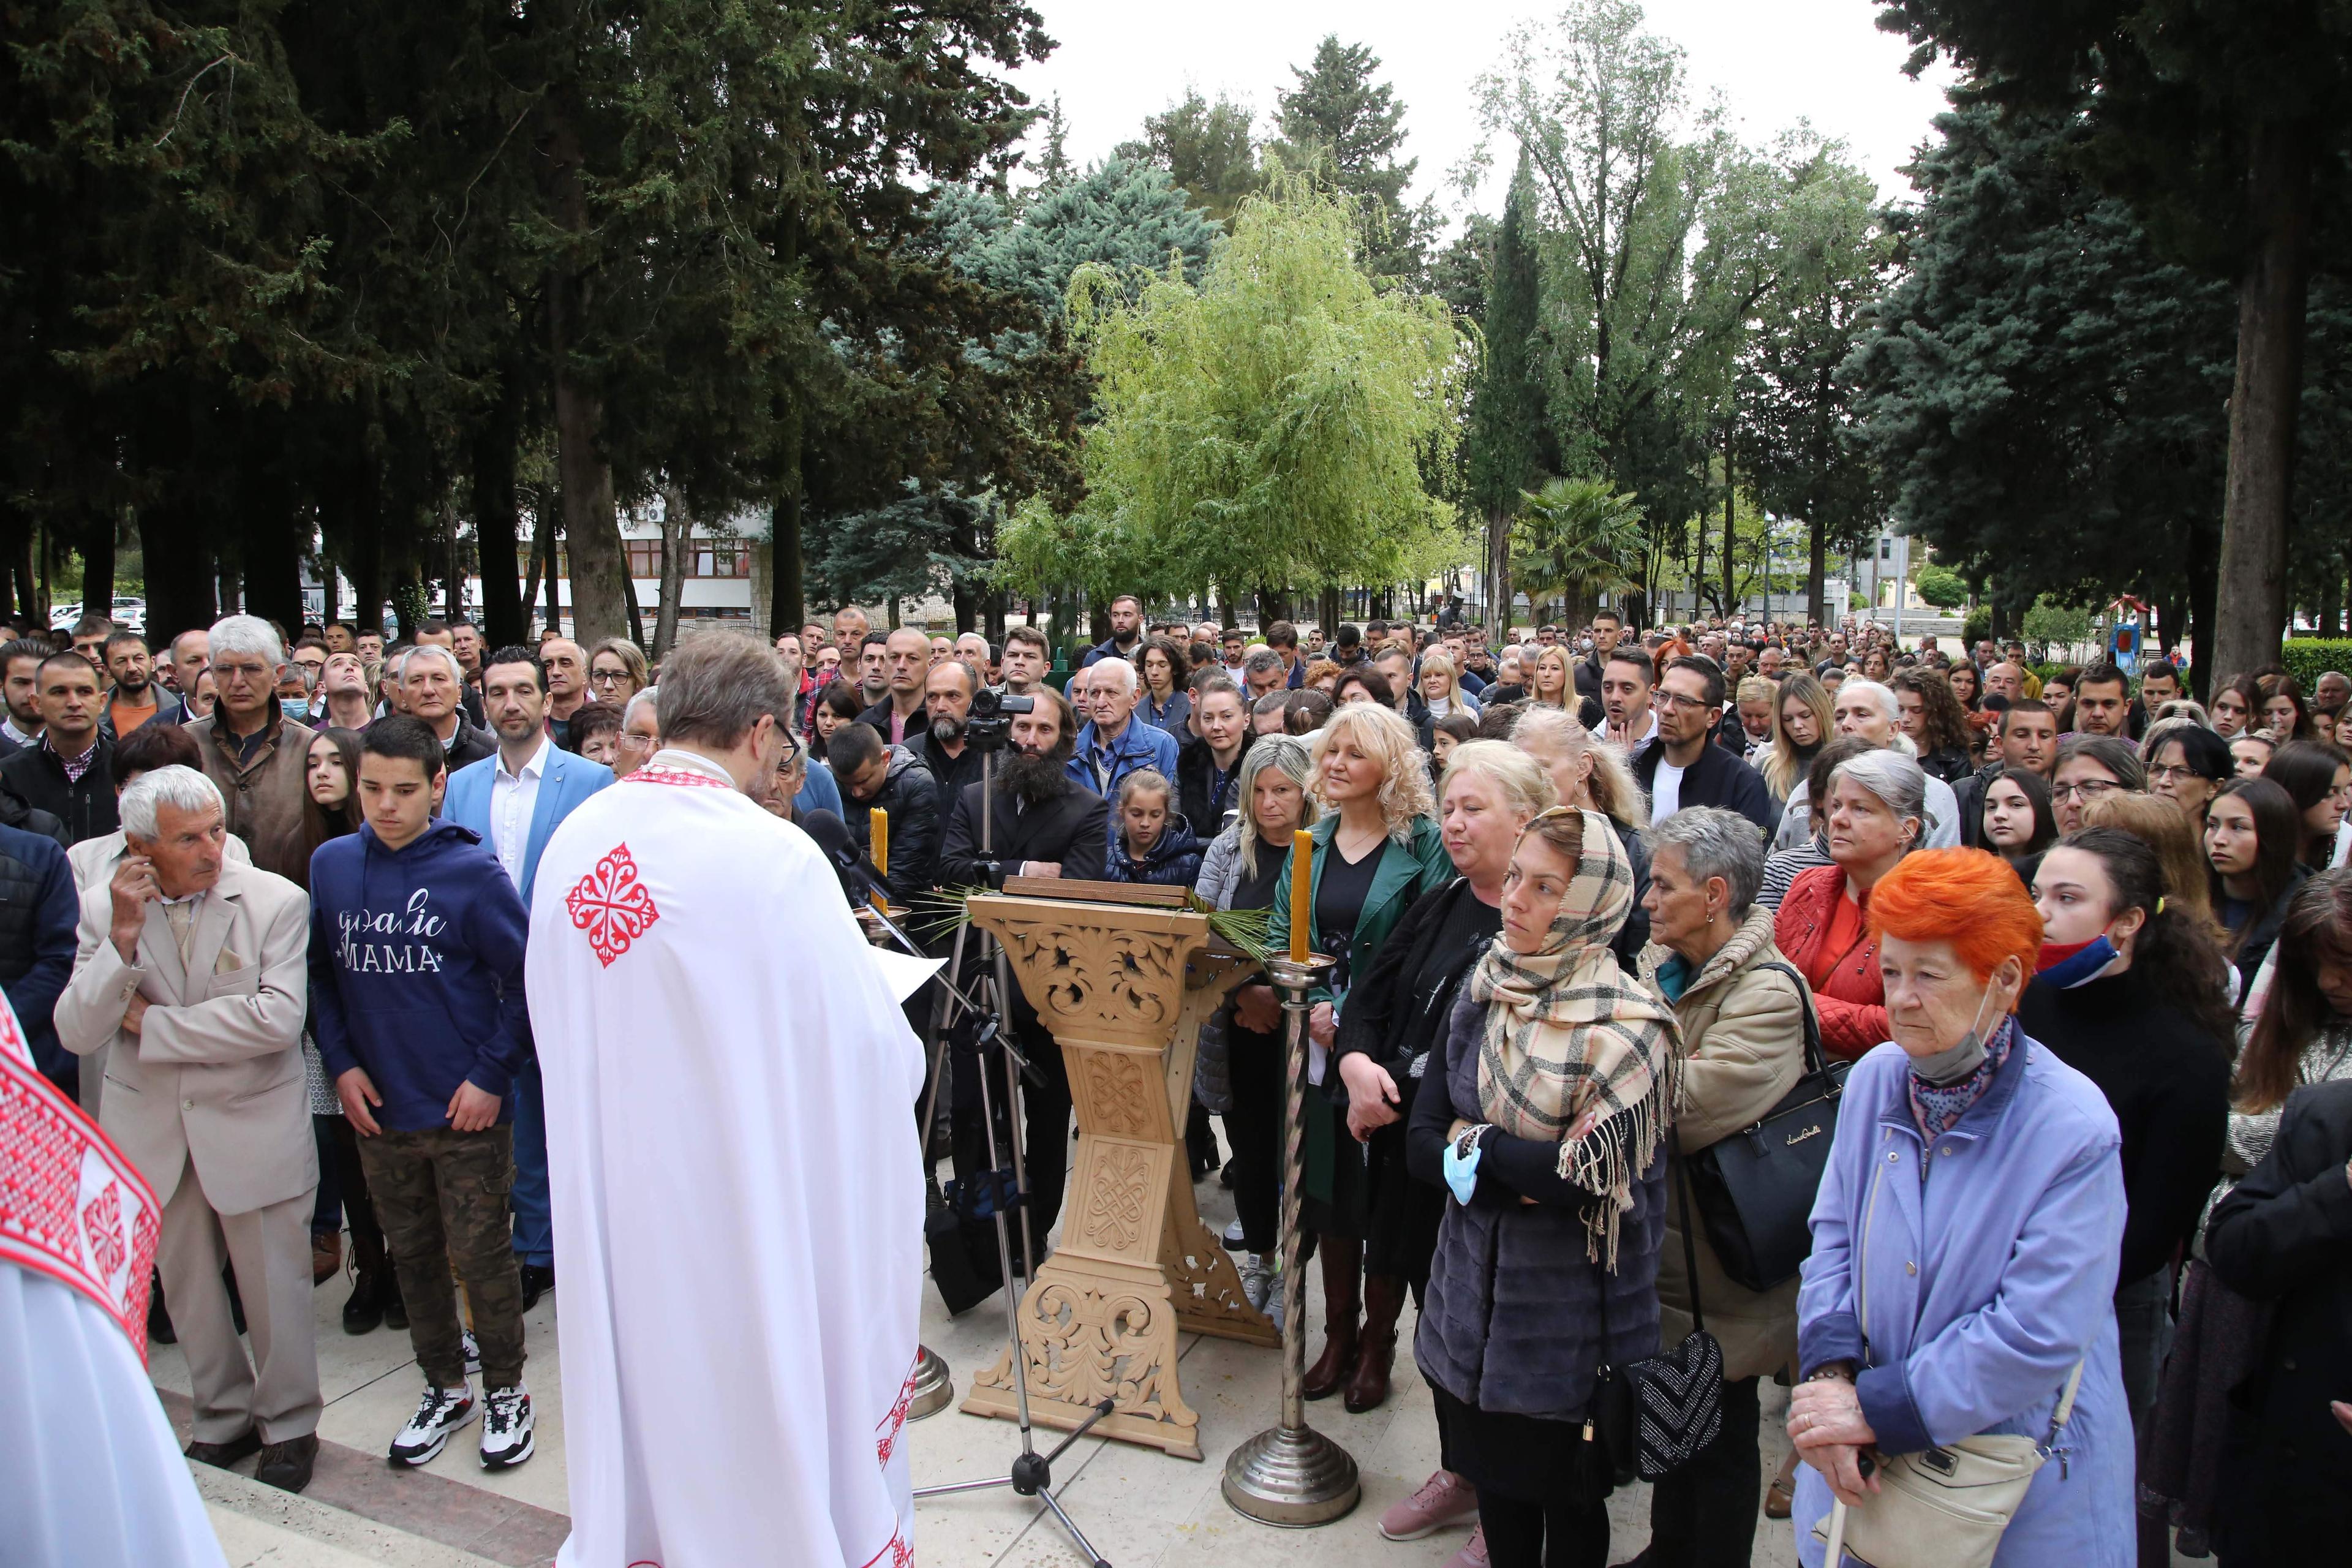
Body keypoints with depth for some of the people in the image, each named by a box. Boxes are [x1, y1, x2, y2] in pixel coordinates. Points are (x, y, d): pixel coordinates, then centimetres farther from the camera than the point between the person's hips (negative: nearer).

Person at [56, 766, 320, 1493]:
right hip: (152, 1127, 4)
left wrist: (152, 1024, -15)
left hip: (254, 1124, -3)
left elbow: (279, 1016, -23)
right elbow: (76, 1034, -10)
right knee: (187, 1288, 18)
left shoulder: (276, 901, -13)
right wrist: (123, 936, -22)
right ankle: (225, 1418, 39)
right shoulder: (102, 910, -3)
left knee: (274, 1285, 7)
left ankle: (290, 1427, 28)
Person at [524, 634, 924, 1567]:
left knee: (640, 1398, 23)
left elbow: (559, 1023, 9)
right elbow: (870, 1046, -17)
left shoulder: (573, 842, -3)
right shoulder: (773, 854, -22)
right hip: (742, 1196, -6)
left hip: (612, 1195, 6)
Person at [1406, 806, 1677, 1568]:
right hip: (1474, 1289, 4)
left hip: (1568, 1311, -4)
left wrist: (1473, 1143, -13)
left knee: (1567, 1497, 15)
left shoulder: (1624, 1026, -17)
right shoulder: (1482, 995, -1)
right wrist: (1518, 1178, -20)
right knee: (1494, 1477, 20)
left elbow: (1586, 1177, -25)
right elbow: (1422, 1141, -5)